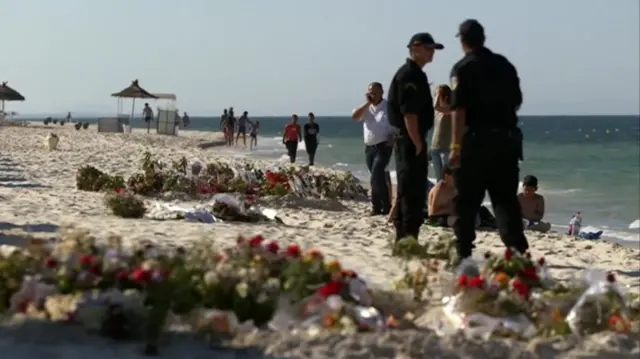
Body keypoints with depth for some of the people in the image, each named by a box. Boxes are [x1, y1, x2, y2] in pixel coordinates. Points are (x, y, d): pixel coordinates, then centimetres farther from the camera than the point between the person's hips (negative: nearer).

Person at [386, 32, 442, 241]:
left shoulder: (415, 74, 18)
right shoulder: (409, 75, -14)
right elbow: (408, 113, -21)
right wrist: (418, 144, -20)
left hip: (411, 140, 10)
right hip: (410, 141, -10)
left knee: (412, 191, 14)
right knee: (411, 192, -10)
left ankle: (404, 238, 21)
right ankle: (408, 238, -8)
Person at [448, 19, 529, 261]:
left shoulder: (463, 68, -7)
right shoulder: (504, 64, 9)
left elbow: (458, 109, -15)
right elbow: (517, 102, 13)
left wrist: (455, 146, -16)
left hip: (476, 140, -4)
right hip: (506, 139, 5)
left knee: (467, 201, 3)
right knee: (506, 198, 8)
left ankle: (463, 252, 6)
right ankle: (518, 248, -1)